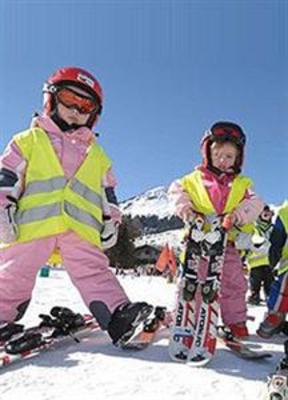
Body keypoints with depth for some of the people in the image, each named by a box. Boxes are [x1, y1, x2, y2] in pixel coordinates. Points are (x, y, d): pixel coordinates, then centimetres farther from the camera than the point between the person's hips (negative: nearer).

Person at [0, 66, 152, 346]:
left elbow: (108, 196, 27)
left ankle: (118, 316, -27)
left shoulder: (97, 155, 28)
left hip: (80, 229, 1)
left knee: (95, 273, -15)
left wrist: (111, 223, 14)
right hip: (31, 225, -1)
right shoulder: (29, 140, 17)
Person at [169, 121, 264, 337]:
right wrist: (184, 207, -15)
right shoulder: (195, 179, 7)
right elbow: (176, 190, 5)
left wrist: (239, 214, -23)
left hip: (227, 242, 2)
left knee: (234, 283, 7)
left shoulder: (241, 184, 10)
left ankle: (236, 321, 23)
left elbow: (255, 203, -2)